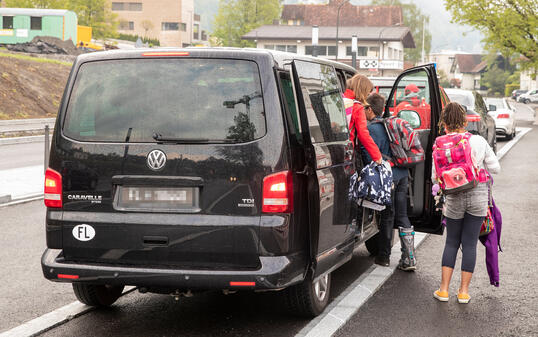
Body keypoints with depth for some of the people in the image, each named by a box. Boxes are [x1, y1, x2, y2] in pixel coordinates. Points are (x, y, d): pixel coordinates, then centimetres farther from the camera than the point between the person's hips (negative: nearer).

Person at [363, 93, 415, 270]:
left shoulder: (372, 128, -13)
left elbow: (370, 157, -16)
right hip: (402, 174, 7)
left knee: (387, 215, 3)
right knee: (402, 215, 9)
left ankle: (383, 256, 16)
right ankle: (409, 258, 8)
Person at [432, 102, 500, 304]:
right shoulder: (479, 141, -4)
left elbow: (435, 177, -5)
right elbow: (495, 168, -1)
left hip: (454, 200, 0)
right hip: (478, 198, 0)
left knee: (451, 242, 14)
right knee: (470, 244, 9)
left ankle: (444, 289, 12)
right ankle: (464, 291, 13)